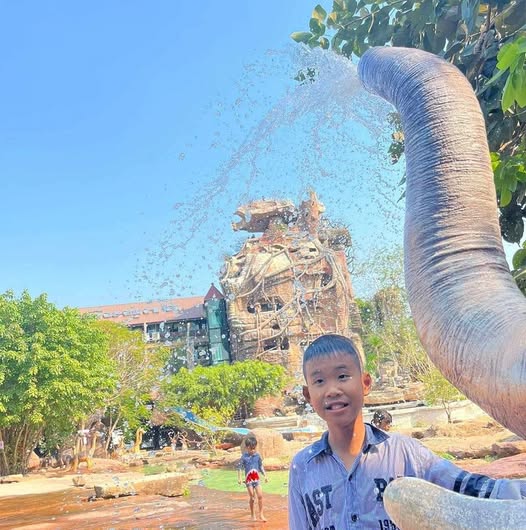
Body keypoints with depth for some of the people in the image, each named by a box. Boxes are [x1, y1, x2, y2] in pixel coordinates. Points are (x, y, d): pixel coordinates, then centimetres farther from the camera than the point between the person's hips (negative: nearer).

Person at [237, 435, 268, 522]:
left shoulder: (257, 455, 0)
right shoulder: (244, 457, -9)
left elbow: (261, 466, 11)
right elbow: (239, 467, -4)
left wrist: (265, 475, 11)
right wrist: (239, 478, -8)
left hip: (257, 478, 2)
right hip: (248, 479, -2)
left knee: (260, 496, -4)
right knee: (252, 497, 2)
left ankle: (261, 514, 8)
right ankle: (253, 514, 19)